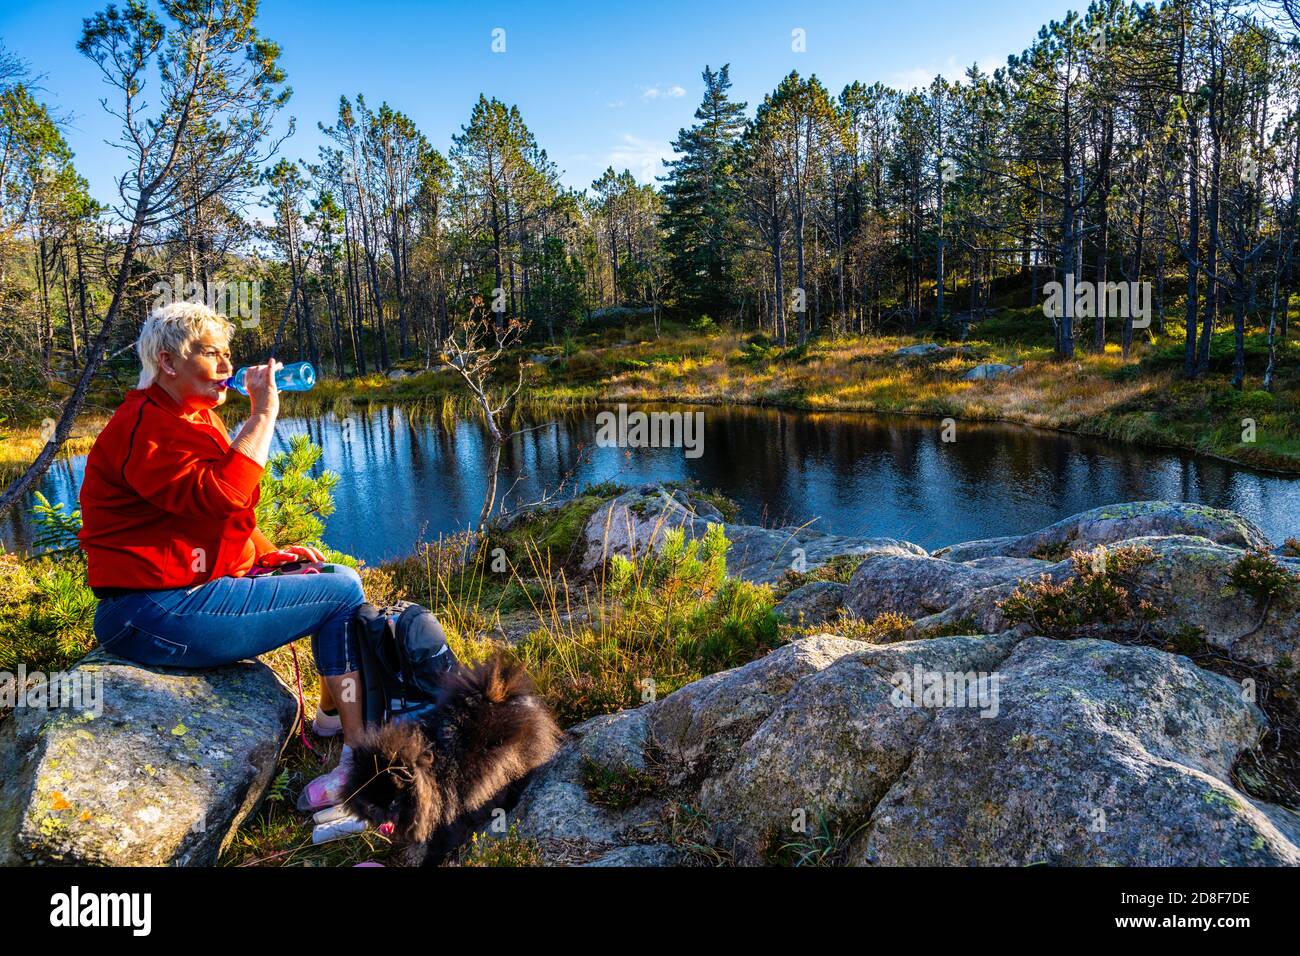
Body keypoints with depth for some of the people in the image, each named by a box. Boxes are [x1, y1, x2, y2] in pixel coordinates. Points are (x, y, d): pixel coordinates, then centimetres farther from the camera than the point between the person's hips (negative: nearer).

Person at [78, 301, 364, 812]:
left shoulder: (191, 419, 18)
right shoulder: (144, 429, -15)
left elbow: (220, 514, 26)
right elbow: (219, 496, -31)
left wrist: (268, 553, 10)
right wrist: (263, 415, -25)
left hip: (197, 584, 11)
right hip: (158, 615, -11)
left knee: (339, 576, 12)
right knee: (343, 594, -12)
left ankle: (332, 714, 24)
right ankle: (358, 759, -5)